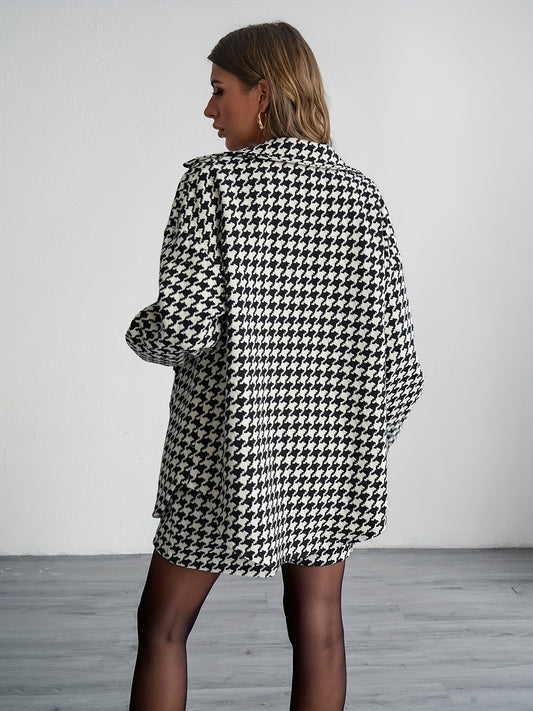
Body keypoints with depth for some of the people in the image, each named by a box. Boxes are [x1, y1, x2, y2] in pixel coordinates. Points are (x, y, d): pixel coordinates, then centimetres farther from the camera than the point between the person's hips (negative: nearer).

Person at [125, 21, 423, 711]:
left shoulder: (213, 181, -11)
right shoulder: (361, 195, 1)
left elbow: (186, 326, -20)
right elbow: (397, 352, 0)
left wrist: (140, 329, 3)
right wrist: (364, 442, 12)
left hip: (226, 451, -4)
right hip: (327, 456, 4)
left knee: (163, 626, 14)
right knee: (317, 625, 15)